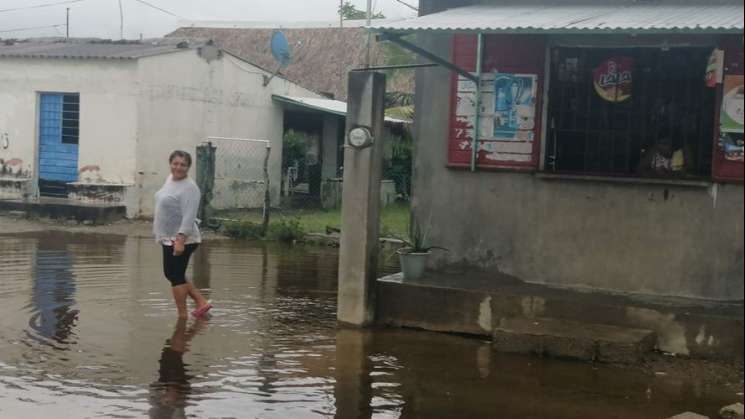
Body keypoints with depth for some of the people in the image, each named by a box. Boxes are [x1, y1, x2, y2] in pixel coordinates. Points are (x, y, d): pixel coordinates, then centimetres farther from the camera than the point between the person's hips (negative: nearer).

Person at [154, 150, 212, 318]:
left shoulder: (189, 188, -19)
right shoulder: (170, 179, 9)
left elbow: (189, 217, -25)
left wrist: (180, 240, -32)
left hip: (181, 241, -10)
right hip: (169, 238, 10)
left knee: (175, 276, -2)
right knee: (171, 274, 16)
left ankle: (182, 316, 7)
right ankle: (201, 302, 20)